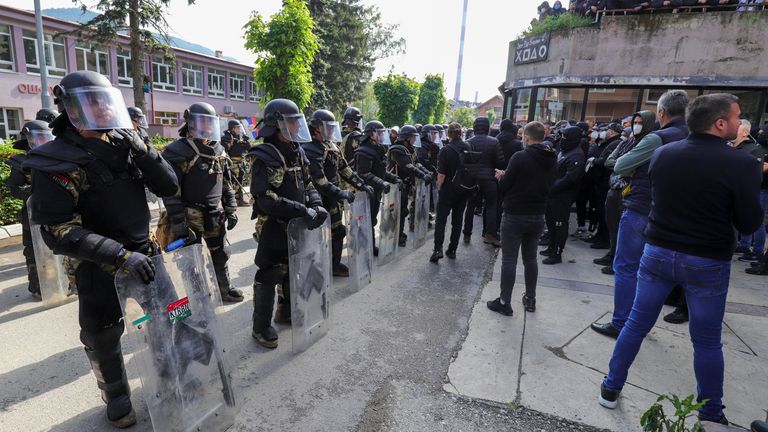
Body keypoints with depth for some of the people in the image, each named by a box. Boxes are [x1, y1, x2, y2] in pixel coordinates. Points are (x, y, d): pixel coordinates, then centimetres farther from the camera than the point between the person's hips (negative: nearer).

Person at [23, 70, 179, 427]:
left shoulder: (123, 144, 0)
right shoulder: (56, 162, -15)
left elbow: (169, 187, -6)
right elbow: (59, 233, -20)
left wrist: (141, 150, -19)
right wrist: (121, 255, -28)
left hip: (144, 254, 5)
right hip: (99, 268, -4)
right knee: (104, 338, 13)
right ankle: (116, 398, 37)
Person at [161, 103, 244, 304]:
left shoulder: (219, 150, 8)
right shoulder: (178, 152, -13)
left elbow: (227, 184, 14)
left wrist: (231, 210, 10)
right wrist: (177, 222, -19)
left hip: (215, 215, 7)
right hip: (191, 217, -6)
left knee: (220, 253, 18)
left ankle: (224, 289, 35)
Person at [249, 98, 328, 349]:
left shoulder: (297, 153, 6)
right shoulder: (265, 157, -19)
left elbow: (308, 185, 10)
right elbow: (267, 200, -28)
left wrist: (316, 205, -10)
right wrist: (303, 210, -30)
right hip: (274, 227, -8)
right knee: (269, 277, 2)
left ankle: (286, 312, 41)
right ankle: (261, 327, 20)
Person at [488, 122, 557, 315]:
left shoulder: (520, 157, -17)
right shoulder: (552, 160, 3)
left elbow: (504, 186, -13)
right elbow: (548, 185, 13)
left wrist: (502, 177, 9)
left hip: (515, 216, -6)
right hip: (538, 216, 6)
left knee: (509, 260, 2)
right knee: (530, 259, 18)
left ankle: (504, 302, 9)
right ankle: (530, 299, 28)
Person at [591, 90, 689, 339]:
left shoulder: (657, 139, -16)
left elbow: (619, 166, -12)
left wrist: (632, 168, 6)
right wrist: (639, 169, 1)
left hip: (640, 212, -8)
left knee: (626, 267, 0)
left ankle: (620, 325, 6)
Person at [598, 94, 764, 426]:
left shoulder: (661, 154, -4)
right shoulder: (741, 164, -15)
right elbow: (749, 223, -7)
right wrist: (752, 179, 7)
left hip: (658, 252, 3)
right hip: (708, 262, -2)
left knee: (636, 325, 13)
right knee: (707, 341, 14)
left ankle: (611, 389, 24)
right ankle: (710, 412, 31)